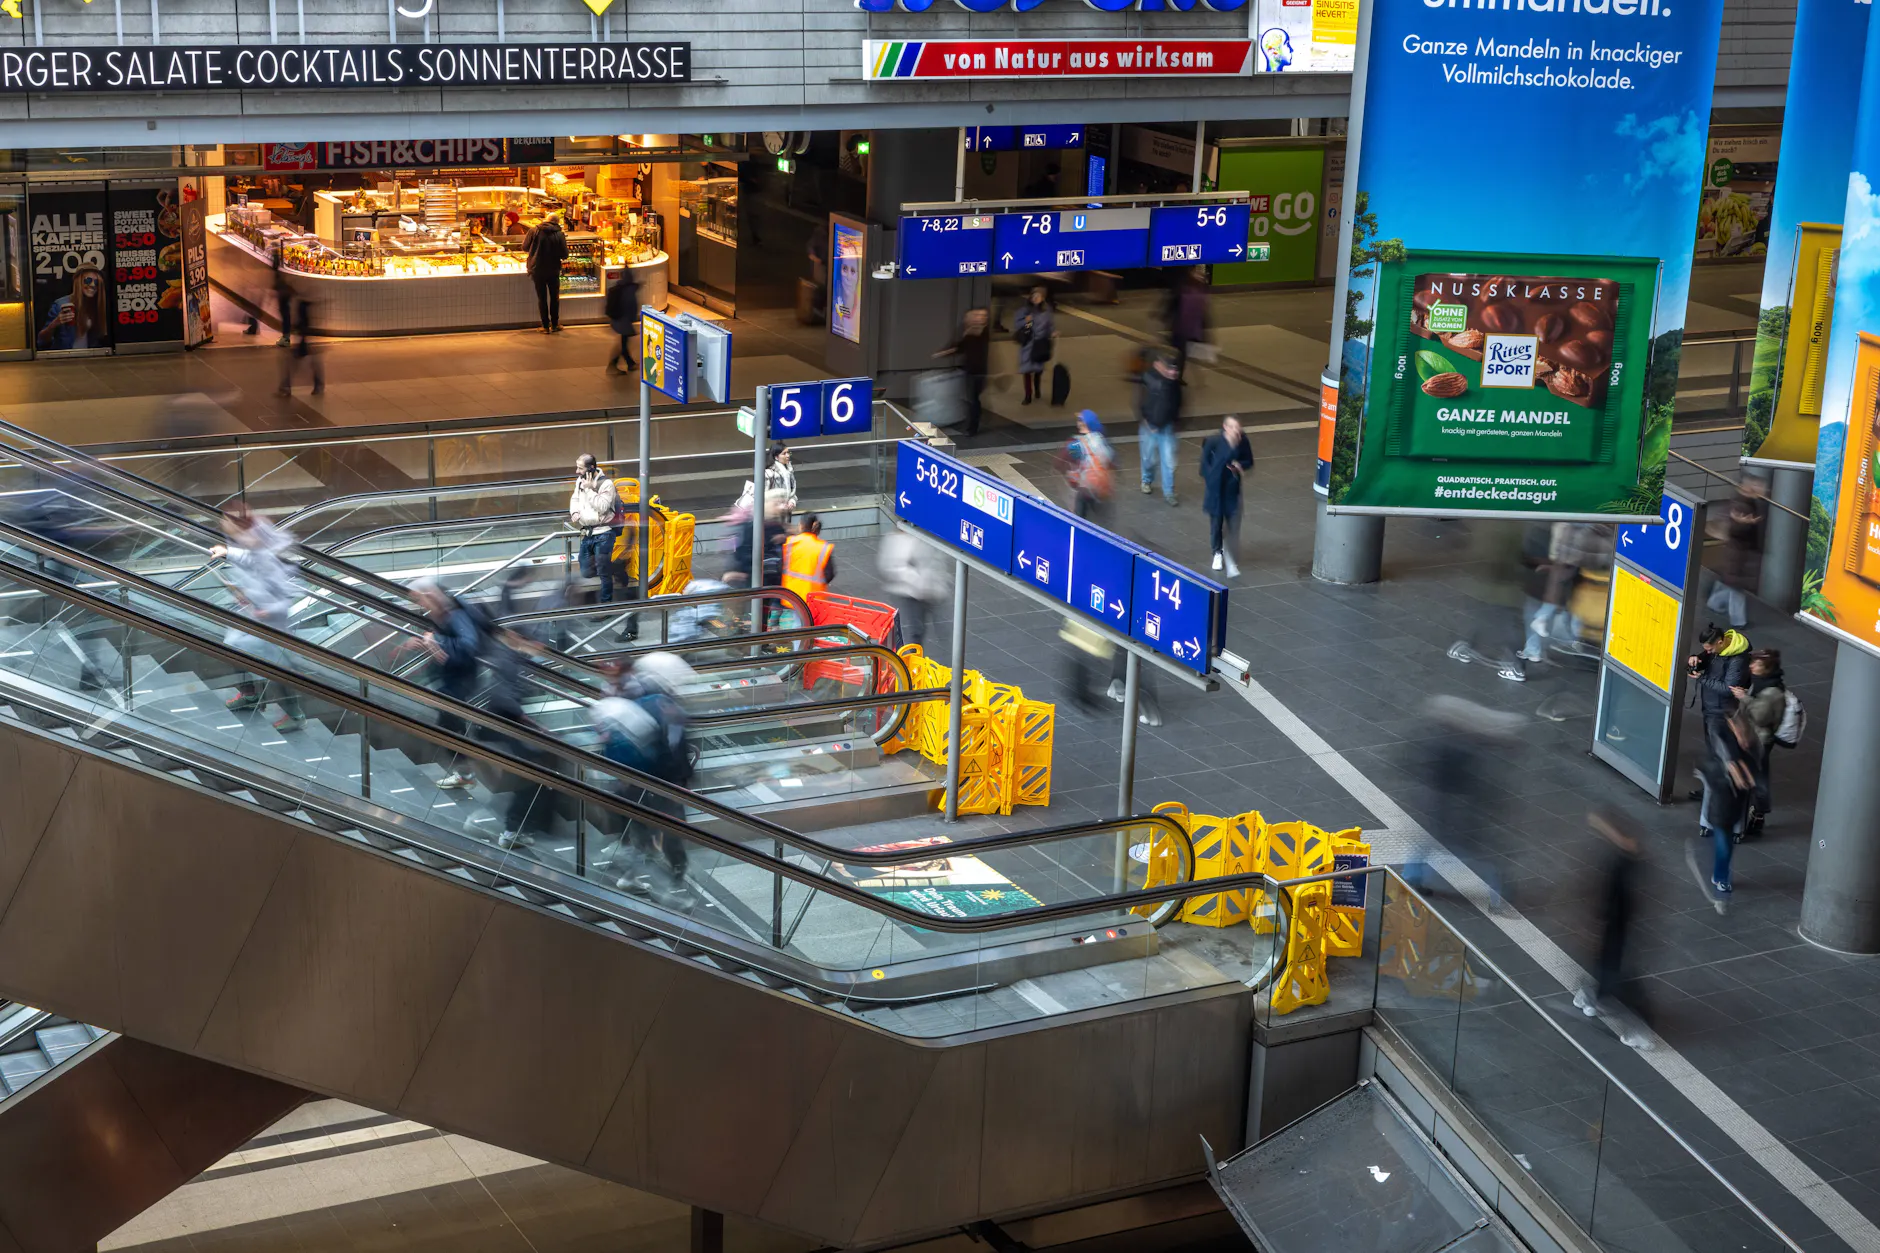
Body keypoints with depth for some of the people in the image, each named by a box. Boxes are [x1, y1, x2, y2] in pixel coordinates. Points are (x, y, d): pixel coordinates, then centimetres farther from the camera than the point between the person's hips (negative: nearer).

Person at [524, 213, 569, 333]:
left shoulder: (534, 230, -9)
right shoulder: (559, 235, -9)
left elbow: (524, 247, -1)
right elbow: (565, 255, -5)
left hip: (537, 270, 0)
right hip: (553, 271, 0)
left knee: (542, 298, 8)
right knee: (554, 297, 16)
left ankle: (545, 326, 10)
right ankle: (555, 324, 21)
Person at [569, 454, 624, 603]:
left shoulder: (606, 484, -14)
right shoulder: (580, 481, 9)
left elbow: (602, 507, -21)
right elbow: (575, 498, 21)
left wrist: (589, 489, -20)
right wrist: (574, 512, 0)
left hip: (603, 534, -8)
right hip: (587, 533, 8)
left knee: (604, 573, -8)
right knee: (586, 573, 8)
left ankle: (605, 603, 2)